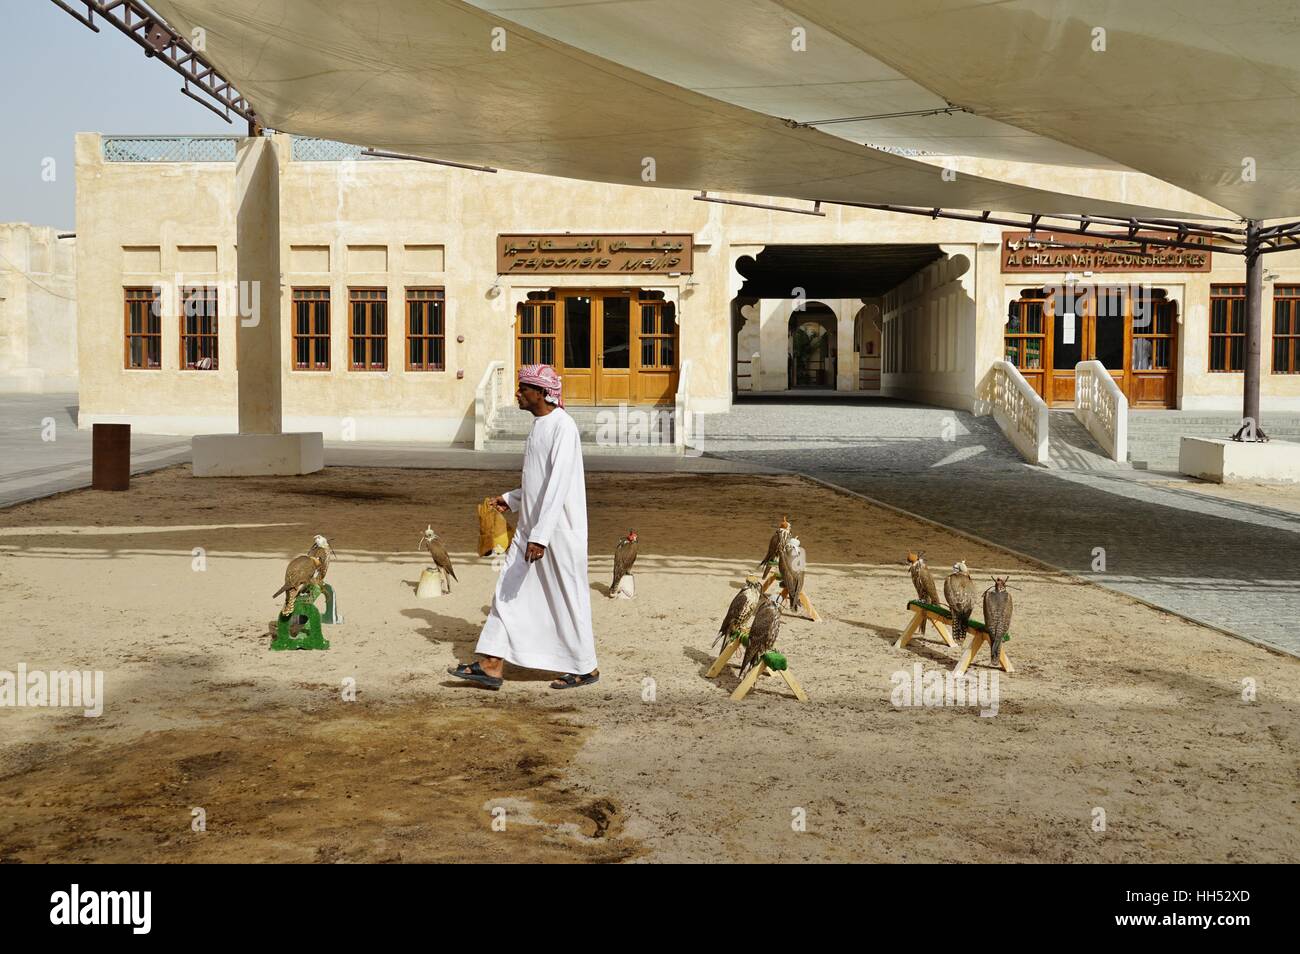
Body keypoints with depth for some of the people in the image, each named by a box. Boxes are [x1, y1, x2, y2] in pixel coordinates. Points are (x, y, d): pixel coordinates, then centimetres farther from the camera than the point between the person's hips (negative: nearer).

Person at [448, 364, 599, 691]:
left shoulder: (562, 426, -17)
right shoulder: (539, 425, 12)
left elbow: (559, 484, -24)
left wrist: (540, 536, -28)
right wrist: (511, 499, 14)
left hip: (559, 530, -9)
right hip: (530, 528, 9)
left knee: (568, 599, 2)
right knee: (509, 592, 6)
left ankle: (585, 668, 17)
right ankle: (491, 666, 8)